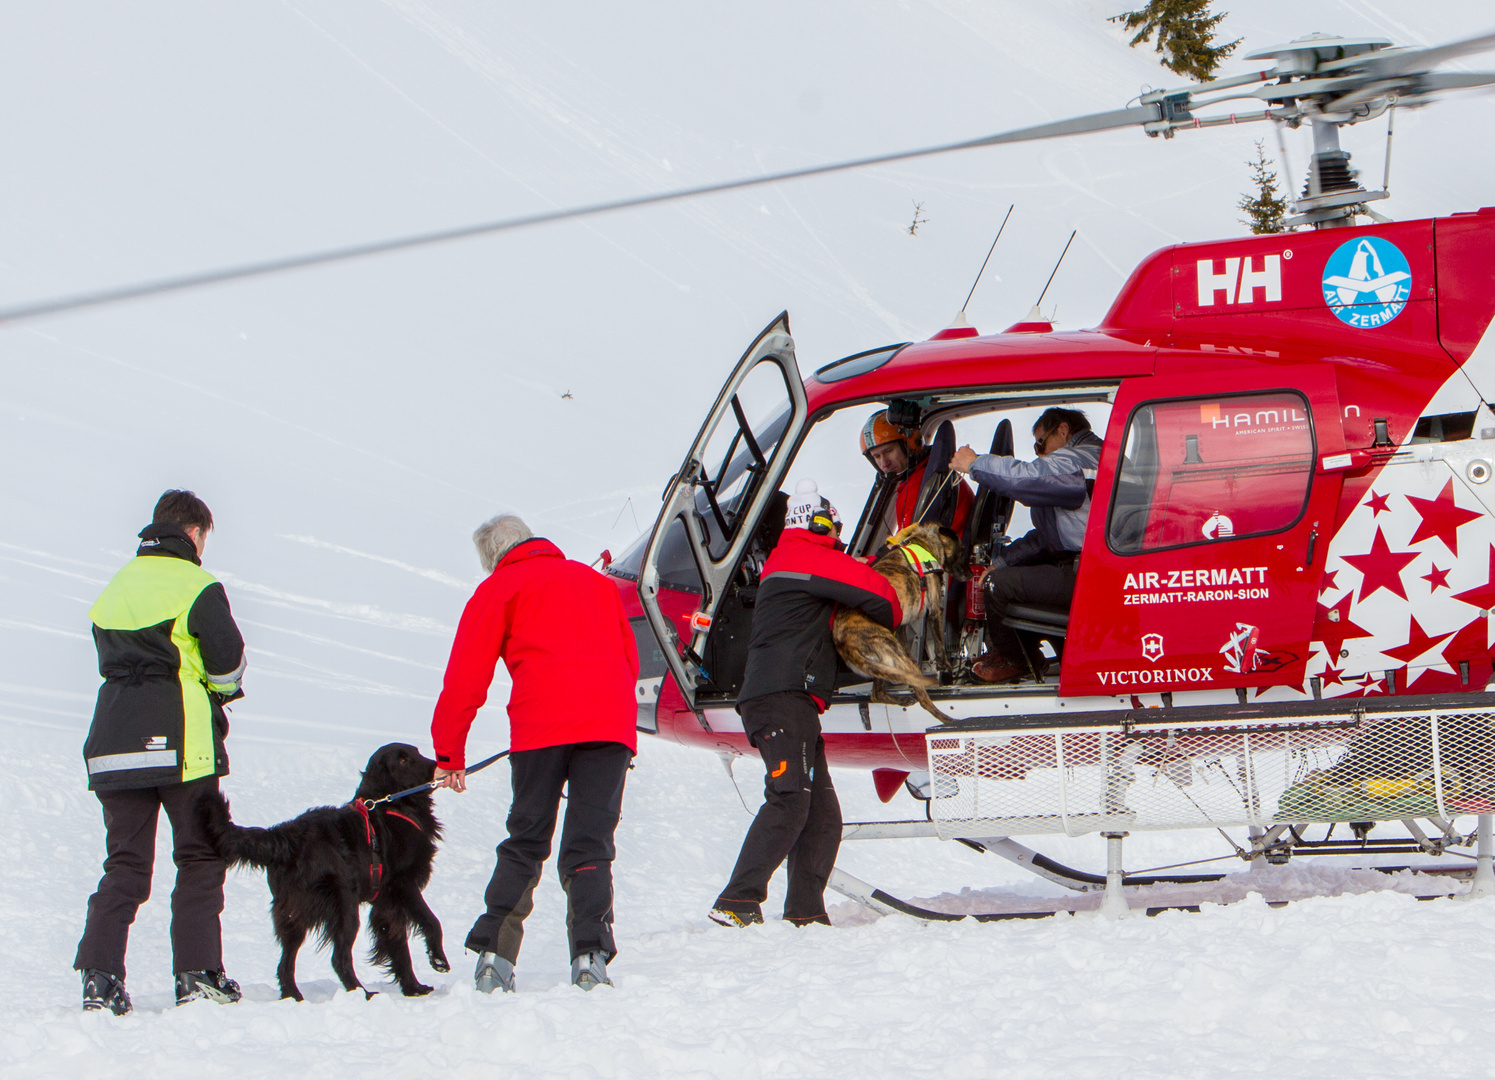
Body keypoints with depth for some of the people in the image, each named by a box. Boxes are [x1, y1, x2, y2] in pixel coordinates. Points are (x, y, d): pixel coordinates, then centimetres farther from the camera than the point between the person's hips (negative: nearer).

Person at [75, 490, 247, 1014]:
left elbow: (109, 659, 16)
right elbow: (228, 660, -9)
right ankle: (197, 974, 0)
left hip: (114, 744, 5)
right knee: (199, 858, 5)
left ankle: (99, 976, -5)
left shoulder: (115, 589, 15)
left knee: (125, 863, 7)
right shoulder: (196, 586, -5)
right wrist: (221, 689, 14)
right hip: (180, 744, -5)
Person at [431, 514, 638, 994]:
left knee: (525, 845, 8)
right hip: (611, 726, 3)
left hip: (541, 728, -3)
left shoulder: (500, 589, 13)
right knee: (590, 846, 2)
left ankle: (494, 957, 0)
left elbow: (465, 679, 9)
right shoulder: (597, 582, 28)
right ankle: (589, 955, -15)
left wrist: (449, 756, 13)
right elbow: (629, 661, 30)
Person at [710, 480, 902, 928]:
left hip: (794, 704, 10)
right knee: (790, 800, -22)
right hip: (784, 696, -10)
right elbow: (875, 593, -6)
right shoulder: (808, 557, -1)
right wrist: (893, 620, 13)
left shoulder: (782, 562, 30)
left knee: (823, 815, 4)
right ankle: (737, 902, -29)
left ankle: (804, 912, -2)